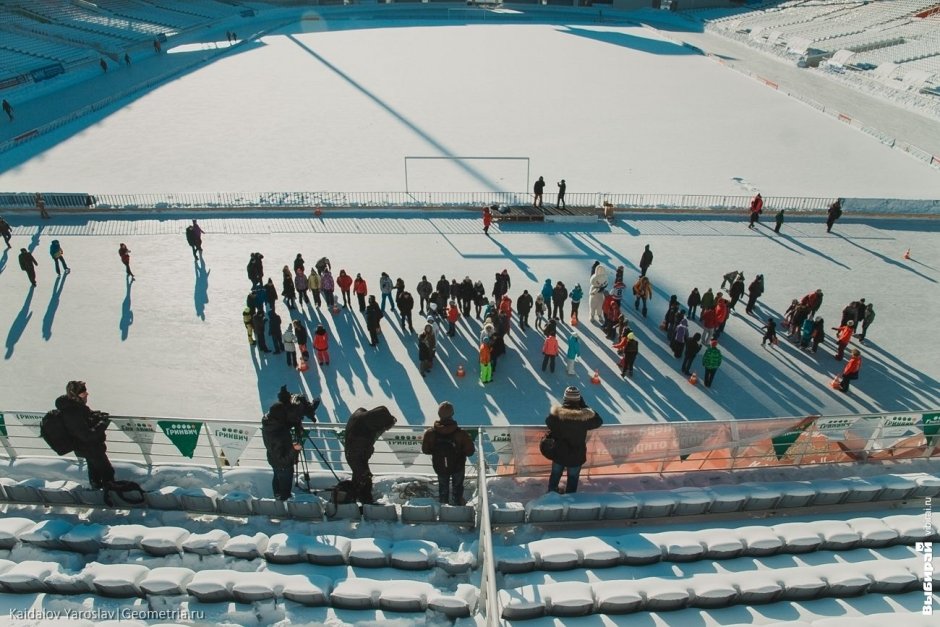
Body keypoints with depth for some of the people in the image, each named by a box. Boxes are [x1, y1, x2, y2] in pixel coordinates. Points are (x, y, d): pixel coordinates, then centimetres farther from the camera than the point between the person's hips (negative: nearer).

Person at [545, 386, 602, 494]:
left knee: (555, 475, 29)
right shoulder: (585, 416, -28)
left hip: (558, 454, 2)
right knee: (572, 480, 23)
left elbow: (548, 423, -3)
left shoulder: (556, 413, -23)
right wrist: (583, 405, -11)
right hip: (576, 457, -2)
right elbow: (598, 421, -7)